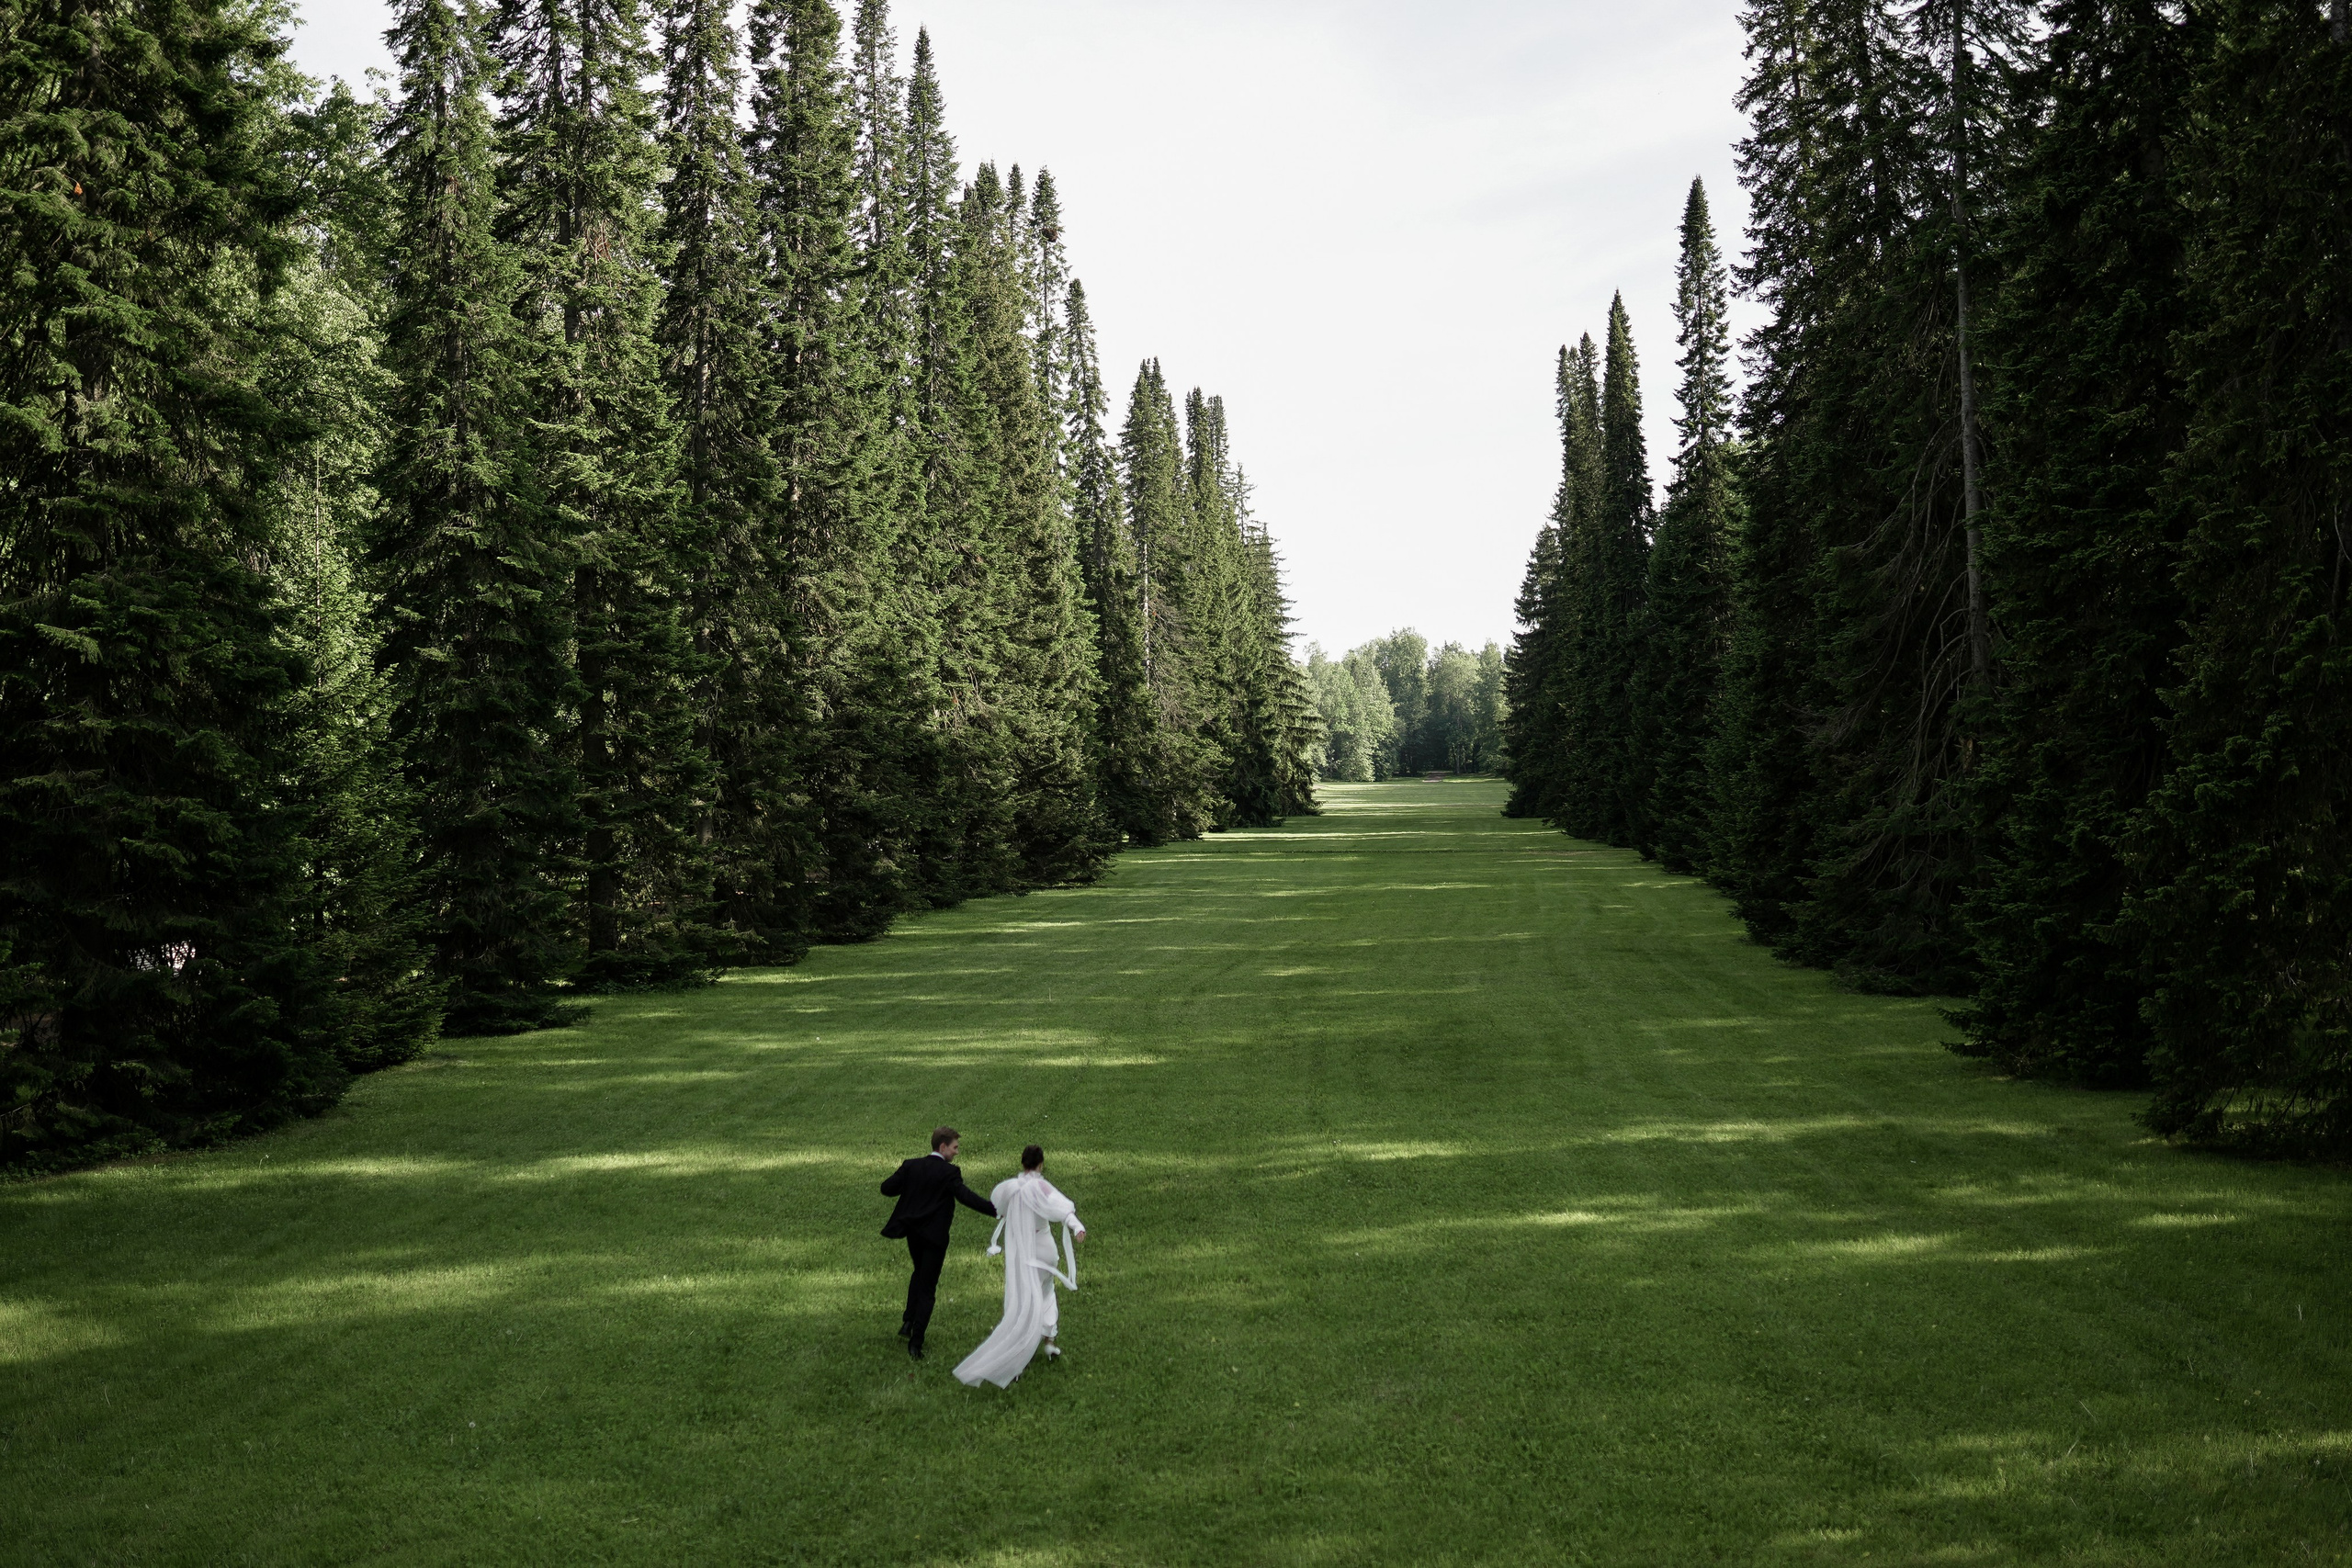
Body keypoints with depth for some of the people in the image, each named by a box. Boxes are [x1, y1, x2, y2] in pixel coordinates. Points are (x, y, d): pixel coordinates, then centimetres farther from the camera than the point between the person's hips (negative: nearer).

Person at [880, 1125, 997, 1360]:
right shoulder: (948, 1172, -15)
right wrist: (996, 1211, -28)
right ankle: (916, 1343, 1)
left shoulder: (912, 1166, 1)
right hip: (935, 1235, -5)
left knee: (920, 1273, 31)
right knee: (927, 1288, 3)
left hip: (912, 1232, 5)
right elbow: (966, 1197, -25)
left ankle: (908, 1322, 22)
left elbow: (887, 1188, 0)